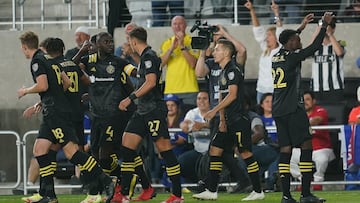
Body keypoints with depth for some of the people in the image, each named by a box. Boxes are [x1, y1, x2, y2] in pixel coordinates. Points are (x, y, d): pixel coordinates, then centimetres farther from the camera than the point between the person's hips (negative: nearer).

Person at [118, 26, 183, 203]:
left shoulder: (149, 57, -11)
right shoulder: (144, 57, 18)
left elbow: (151, 82, -22)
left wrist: (131, 98, -21)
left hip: (154, 109, -10)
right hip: (143, 111, 10)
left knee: (164, 148, -7)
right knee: (127, 147, 5)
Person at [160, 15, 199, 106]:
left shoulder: (192, 42, 2)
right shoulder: (166, 43, 13)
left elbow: (193, 63, -10)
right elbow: (161, 63, -1)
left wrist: (182, 46, -15)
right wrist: (172, 48, -12)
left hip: (189, 89, -3)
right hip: (170, 89, 3)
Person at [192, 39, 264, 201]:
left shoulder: (233, 69, -11)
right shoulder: (223, 72, 17)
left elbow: (232, 95, -18)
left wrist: (214, 111, -17)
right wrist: (222, 119, 9)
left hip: (239, 119, -10)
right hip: (229, 121, 10)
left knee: (245, 152, -8)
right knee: (215, 150, 6)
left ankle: (258, 191, -3)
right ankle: (211, 191, 7)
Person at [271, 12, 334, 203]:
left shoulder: (276, 57, 12)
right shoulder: (292, 57, -10)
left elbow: (288, 45, 33)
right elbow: (314, 47, -11)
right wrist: (325, 25, -2)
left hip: (278, 110, 8)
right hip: (293, 109, -8)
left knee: (285, 149, 6)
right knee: (306, 146, -4)